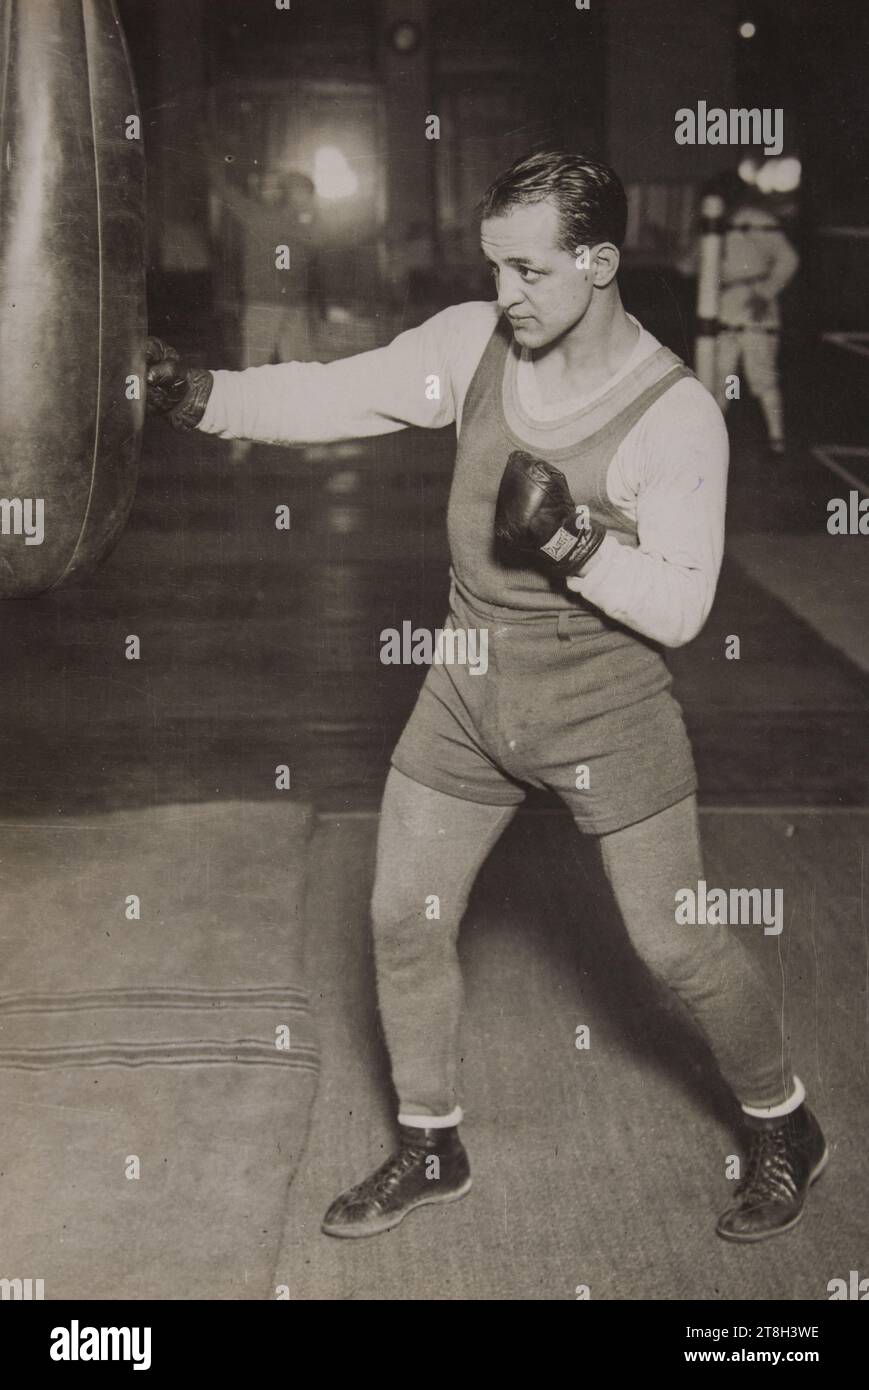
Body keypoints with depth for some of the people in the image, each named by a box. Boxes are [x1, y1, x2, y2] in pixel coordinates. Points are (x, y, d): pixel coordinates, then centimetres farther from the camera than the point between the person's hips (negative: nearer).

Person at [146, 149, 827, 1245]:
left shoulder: (675, 412, -18)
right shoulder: (472, 343, -6)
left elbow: (680, 607, -18)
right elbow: (331, 396, -7)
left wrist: (573, 540, -32)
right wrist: (199, 396, -20)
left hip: (606, 712, -4)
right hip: (468, 699, 5)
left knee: (676, 946, 4)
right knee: (402, 920, 9)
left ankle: (783, 1127, 32)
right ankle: (430, 1150, 31)